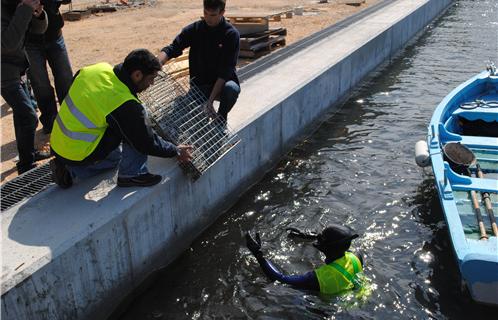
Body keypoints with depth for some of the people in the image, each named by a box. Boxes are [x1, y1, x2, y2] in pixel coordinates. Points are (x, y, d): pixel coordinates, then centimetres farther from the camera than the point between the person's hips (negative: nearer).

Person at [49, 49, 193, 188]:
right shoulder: (126, 105, -26)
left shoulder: (99, 68, -6)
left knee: (116, 155, 30)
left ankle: (68, 170, 19)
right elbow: (147, 143, -16)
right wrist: (176, 151, -2)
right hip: (77, 155, -8)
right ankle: (131, 175, -1)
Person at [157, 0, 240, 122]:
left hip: (223, 83, -2)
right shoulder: (194, 29, -5)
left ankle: (221, 119, -4)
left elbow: (226, 70, -21)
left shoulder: (231, 34, -14)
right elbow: (172, 48, -12)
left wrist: (210, 100, -30)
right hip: (199, 85, 2)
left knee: (232, 88, -37)